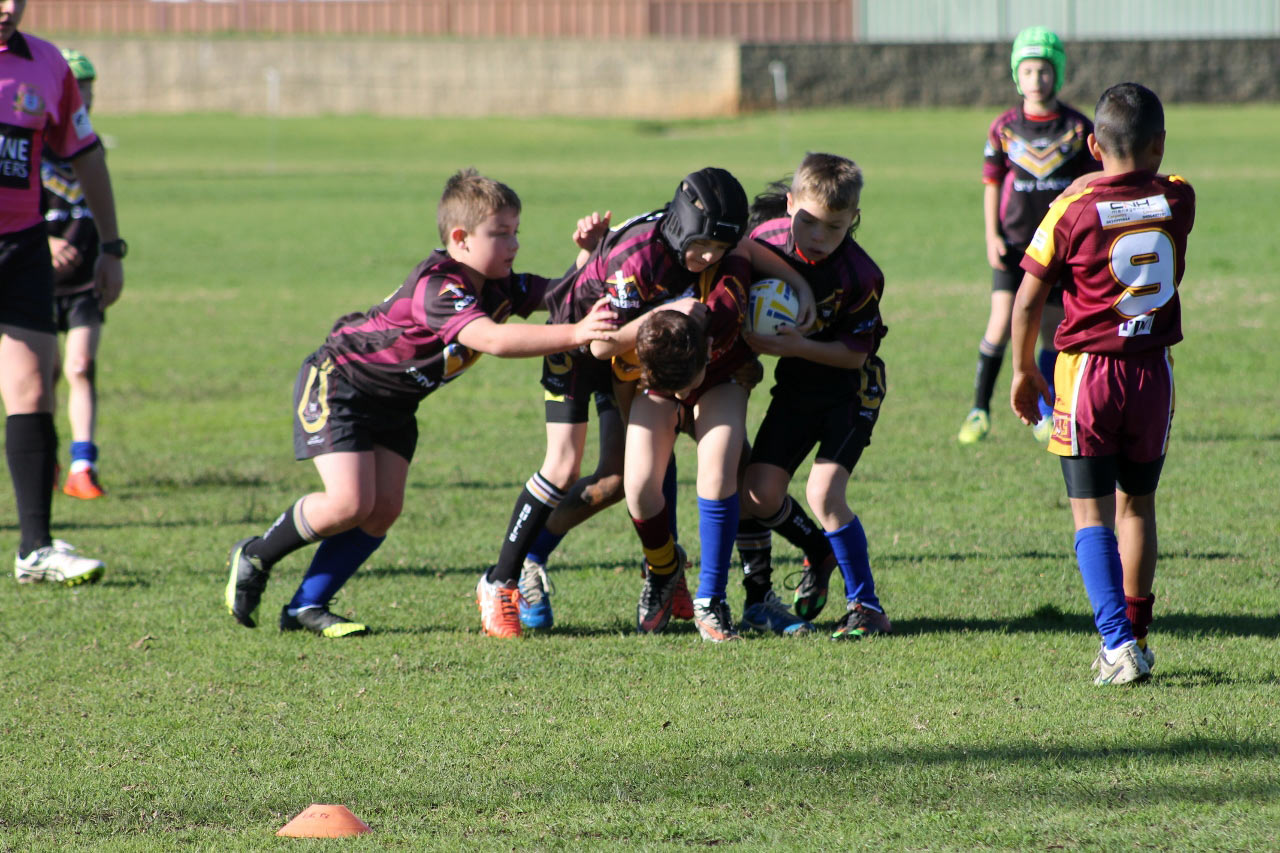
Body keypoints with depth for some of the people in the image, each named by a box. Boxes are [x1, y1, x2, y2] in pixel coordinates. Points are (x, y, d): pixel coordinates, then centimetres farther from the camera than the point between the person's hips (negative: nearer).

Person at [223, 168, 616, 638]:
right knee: (351, 503, -18)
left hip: (394, 403, 9)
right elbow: (492, 339, -49)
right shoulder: (438, 289, -35)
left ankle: (306, 606, 5)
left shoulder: (500, 288, -7)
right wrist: (575, 334, -56)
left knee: (384, 509, -4)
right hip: (337, 383, -8)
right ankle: (255, 557, 7)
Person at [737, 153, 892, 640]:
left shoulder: (859, 276, -24)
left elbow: (854, 354, -18)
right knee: (758, 493, -6)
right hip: (796, 385, 5)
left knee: (824, 492, -20)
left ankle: (866, 607, -7)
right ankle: (821, 553, 23)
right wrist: (750, 337, -12)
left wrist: (797, 346, -30)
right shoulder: (767, 240, -13)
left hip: (850, 387, -5)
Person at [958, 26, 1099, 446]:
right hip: (1014, 241, 0)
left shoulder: (1078, 127, 0)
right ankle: (980, 410, -1)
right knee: (1002, 322, -12)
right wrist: (992, 237, -2)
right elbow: (991, 184, 7)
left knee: (1051, 327, 3)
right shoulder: (1004, 127, 1)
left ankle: (1043, 414, 17)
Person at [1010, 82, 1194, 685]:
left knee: (1092, 515, -1)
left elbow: (1027, 302, -6)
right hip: (1154, 373, 3)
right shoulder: (1177, 202, -4)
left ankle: (1118, 643, -15)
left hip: (1087, 374, -3)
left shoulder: (1073, 211, -11)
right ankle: (1134, 632, 26)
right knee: (1137, 505, 18)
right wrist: (1094, 185, 23)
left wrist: (1023, 372, 7)